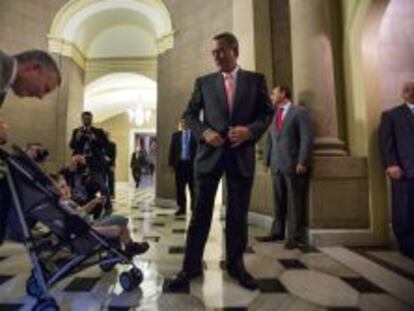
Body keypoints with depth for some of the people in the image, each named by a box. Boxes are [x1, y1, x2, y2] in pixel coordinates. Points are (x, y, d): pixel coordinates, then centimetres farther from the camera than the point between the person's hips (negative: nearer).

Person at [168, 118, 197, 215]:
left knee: (193, 188, 3)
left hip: (192, 163, -2)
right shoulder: (175, 135, 12)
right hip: (180, 163, 3)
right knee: (179, 187, 6)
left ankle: (194, 207, 14)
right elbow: (172, 149, 8)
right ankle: (181, 207, 16)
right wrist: (171, 163, -1)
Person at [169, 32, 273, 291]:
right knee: (201, 212, 5)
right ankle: (191, 266, 20)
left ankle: (235, 264, 28)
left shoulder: (256, 80, 9)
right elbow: (190, 114, 9)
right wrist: (204, 132, -10)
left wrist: (250, 130, -13)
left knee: (238, 214, 10)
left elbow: (268, 112, 6)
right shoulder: (204, 82, 10)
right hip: (210, 152, 0)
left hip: (242, 154, 1)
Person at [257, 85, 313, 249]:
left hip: (293, 165, -5)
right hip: (276, 165, 5)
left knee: (295, 202, 2)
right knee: (278, 201, 10)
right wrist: (267, 160, 7)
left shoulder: (300, 111, 1)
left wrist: (302, 162, -15)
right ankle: (277, 232, 22)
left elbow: (307, 138, -7)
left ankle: (295, 236, 12)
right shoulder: (273, 115, 19)